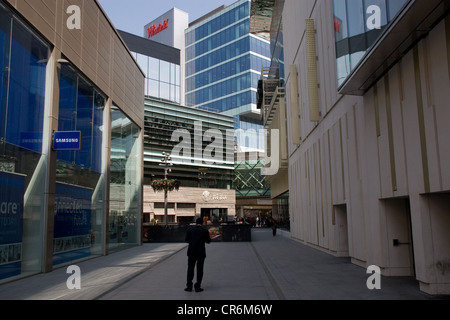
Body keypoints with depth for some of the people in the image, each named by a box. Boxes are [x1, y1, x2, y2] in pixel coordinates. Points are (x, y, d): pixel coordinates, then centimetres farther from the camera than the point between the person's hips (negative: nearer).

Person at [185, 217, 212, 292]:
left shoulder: (189, 230, -3)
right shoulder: (205, 231, -8)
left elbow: (187, 240, 2)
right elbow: (208, 241, 1)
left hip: (191, 252, 1)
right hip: (201, 253, -1)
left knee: (190, 269, 10)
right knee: (199, 270, 7)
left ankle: (189, 286, 9)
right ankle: (197, 287, 8)